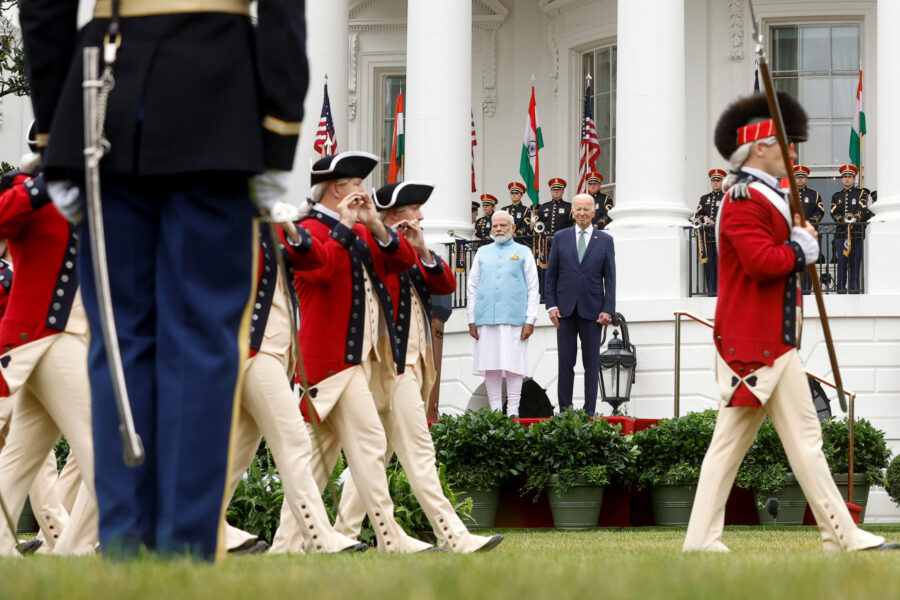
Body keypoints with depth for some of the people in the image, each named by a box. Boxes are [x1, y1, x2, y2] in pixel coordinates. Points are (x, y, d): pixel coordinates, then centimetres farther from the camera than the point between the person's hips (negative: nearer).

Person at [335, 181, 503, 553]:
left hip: (412, 365, 10)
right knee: (417, 450, -11)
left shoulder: (410, 256, 18)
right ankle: (454, 537, -15)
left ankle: (345, 533, 13)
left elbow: (446, 285, 8)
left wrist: (423, 251, -8)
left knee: (375, 453, 10)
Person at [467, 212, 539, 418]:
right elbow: (471, 287, 16)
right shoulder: (482, 253, 17)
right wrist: (472, 319, 8)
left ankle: (512, 412, -5)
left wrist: (530, 320, -3)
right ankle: (495, 410, 5)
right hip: (486, 319, 3)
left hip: (514, 318, -3)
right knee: (490, 366, 1)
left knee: (513, 366, -7)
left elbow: (533, 289, 6)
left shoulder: (523, 252, 10)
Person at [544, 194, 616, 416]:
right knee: (565, 363, 0)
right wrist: (551, 305, -2)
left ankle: (589, 412, 4)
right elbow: (550, 275, 8)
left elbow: (610, 279, 4)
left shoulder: (605, 240, 6)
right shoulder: (560, 238, 8)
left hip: (592, 311, -1)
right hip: (566, 310, 1)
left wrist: (607, 310, -5)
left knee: (592, 364, 1)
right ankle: (564, 411, 4)